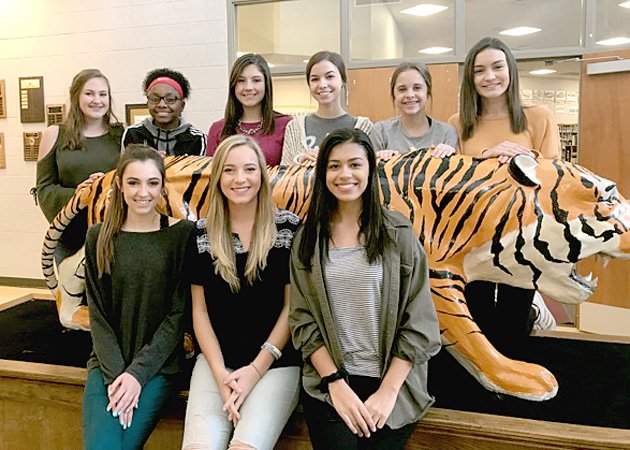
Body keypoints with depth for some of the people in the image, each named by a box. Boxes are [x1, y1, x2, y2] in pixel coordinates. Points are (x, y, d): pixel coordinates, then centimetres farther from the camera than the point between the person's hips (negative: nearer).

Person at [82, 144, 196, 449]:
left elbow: (178, 313, -5)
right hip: (107, 363, 2)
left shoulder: (182, 233, -3)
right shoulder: (99, 237, 4)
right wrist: (116, 373, -9)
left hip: (158, 364, -2)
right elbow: (98, 315, 3)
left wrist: (138, 372, -11)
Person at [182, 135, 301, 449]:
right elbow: (199, 310, 6)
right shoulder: (202, 234, 5)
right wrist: (221, 375, -5)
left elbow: (292, 306, -2)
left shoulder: (288, 227, -2)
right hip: (216, 361, 2)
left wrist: (256, 369, -7)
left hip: (276, 363, -2)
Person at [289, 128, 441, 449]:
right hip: (327, 382, 1)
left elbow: (419, 323, -4)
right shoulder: (308, 238, 3)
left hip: (391, 382, 0)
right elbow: (302, 320, 1)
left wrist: (388, 390, -10)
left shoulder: (398, 233, -2)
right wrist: (336, 383, -9)